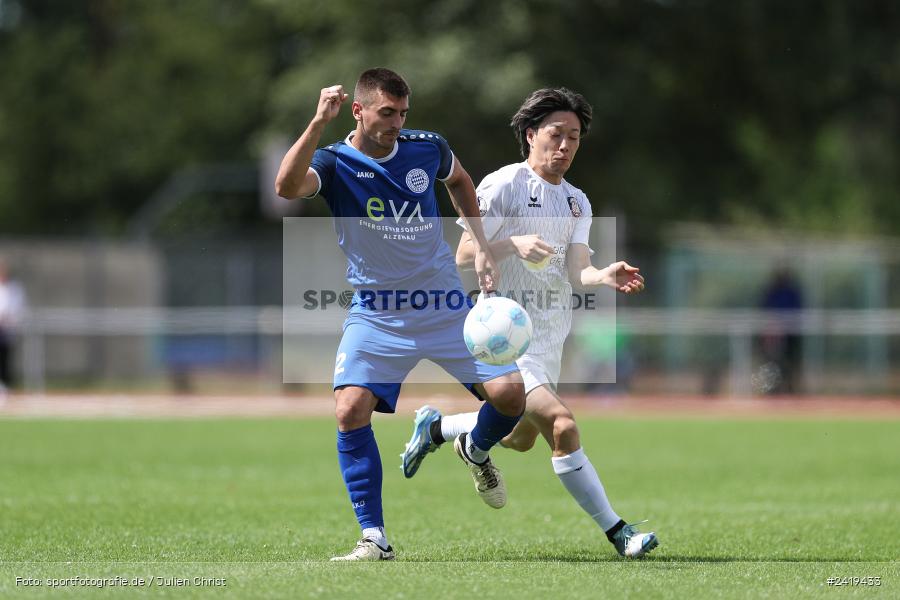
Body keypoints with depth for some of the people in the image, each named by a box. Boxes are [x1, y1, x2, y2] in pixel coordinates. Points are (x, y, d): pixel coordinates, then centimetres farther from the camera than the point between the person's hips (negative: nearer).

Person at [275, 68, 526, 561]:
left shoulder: (427, 149, -1)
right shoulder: (334, 162, -9)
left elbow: (460, 180, 23)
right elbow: (287, 187, -33)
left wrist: (481, 247, 14)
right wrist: (319, 122, -38)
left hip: (444, 304, 2)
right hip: (375, 312, -2)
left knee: (510, 392, -11)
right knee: (350, 409, -21)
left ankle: (477, 453, 25)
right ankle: (374, 538, -11)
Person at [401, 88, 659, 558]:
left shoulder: (577, 202, 11)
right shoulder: (502, 186, -9)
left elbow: (576, 271, -3)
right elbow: (463, 256, -11)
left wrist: (606, 277, -25)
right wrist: (514, 244, -27)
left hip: (551, 335, 8)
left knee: (522, 439, 20)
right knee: (562, 426, -22)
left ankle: (435, 428, 43)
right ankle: (616, 532, -17)